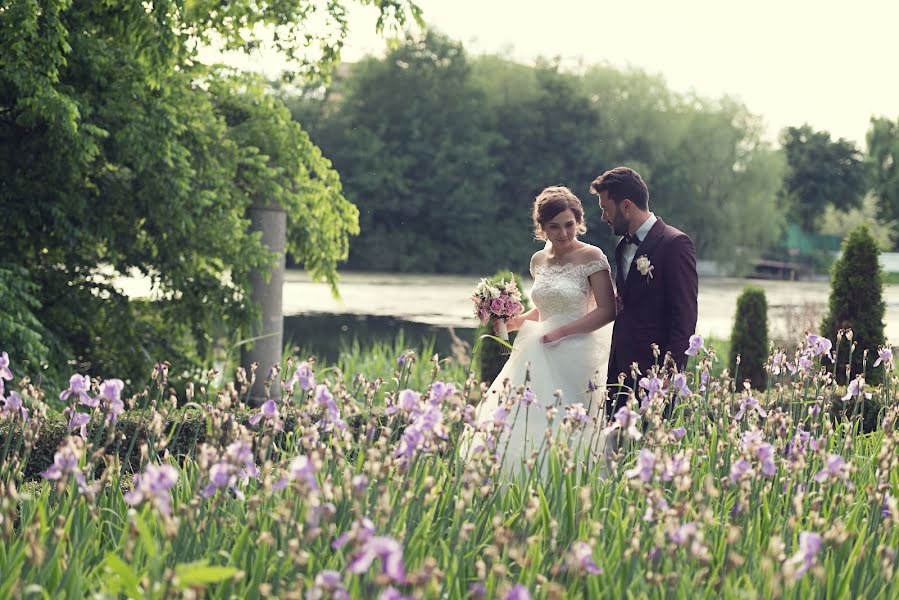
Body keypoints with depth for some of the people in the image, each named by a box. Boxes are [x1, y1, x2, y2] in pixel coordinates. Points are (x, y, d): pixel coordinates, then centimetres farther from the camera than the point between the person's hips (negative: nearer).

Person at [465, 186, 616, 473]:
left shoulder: (591, 257, -7)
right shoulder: (539, 260, 12)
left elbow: (607, 310, -11)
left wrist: (562, 332, -15)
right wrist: (516, 322, 6)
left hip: (575, 355, -6)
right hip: (539, 356, 6)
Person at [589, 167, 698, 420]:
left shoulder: (674, 243, -8)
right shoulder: (623, 246, 18)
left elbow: (685, 316, -12)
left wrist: (669, 371, -18)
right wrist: (614, 370, 16)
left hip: (654, 372, -8)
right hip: (622, 371, 8)